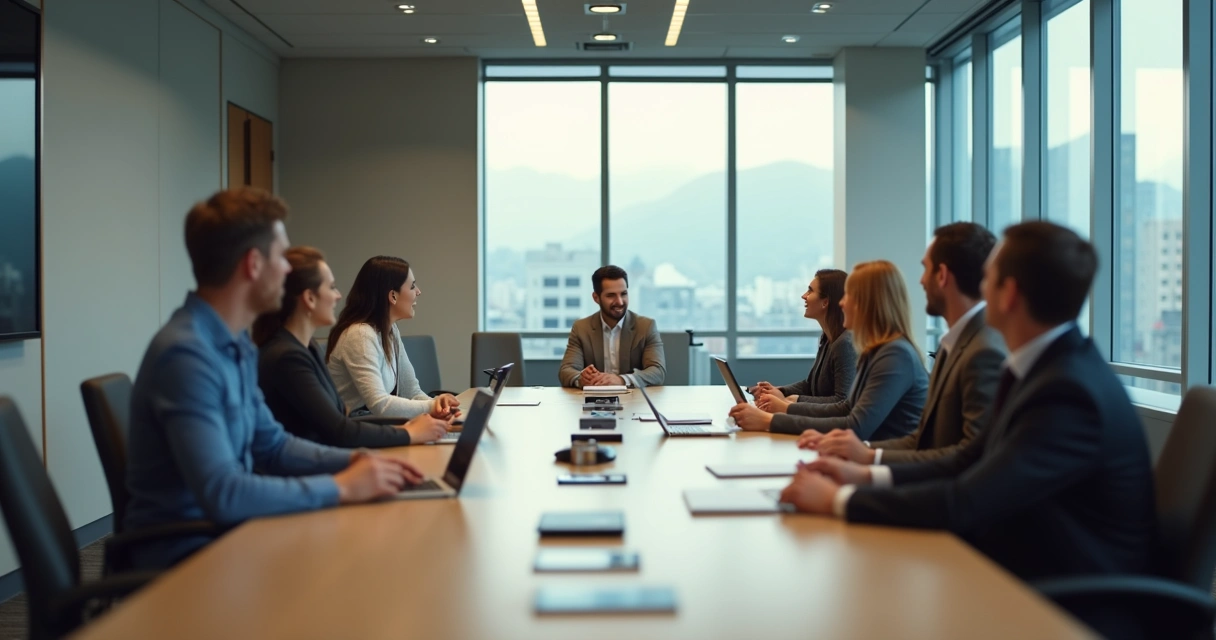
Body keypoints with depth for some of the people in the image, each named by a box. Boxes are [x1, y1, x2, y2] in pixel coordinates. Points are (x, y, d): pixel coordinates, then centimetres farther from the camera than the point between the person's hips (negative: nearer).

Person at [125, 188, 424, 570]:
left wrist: (352, 460, 0)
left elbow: (272, 445, 16)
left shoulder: (236, 345, 7)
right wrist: (341, 488, -22)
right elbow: (221, 495, -30)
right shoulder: (186, 354, -23)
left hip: (227, 531, 8)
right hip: (185, 552, -8)